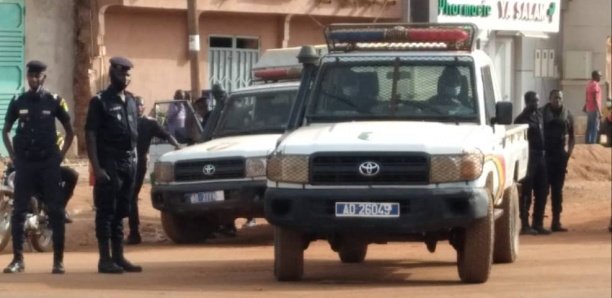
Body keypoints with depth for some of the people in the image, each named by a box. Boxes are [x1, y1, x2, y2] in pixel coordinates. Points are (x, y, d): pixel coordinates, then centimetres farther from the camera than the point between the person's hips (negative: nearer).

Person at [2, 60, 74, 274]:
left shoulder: (54, 101, 1)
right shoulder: (18, 102, 5)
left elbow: (69, 131, 9)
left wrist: (61, 155, 3)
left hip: (48, 162, -1)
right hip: (24, 163, 1)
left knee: (56, 211, -3)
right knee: (19, 211, 0)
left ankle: (58, 260, 2)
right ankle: (18, 259, 7)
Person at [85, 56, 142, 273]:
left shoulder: (131, 101, 15)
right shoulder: (100, 101, -4)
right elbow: (90, 135, -9)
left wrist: (135, 160, 10)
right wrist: (96, 167, -17)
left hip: (129, 163, 6)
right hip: (109, 163, -6)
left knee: (120, 212, 9)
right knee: (106, 212, -5)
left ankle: (119, 257, 13)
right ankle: (105, 259, -4)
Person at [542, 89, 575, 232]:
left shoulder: (567, 115, 6)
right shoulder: (543, 113, -3)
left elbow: (572, 136, 12)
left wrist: (569, 151, 0)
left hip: (560, 156, 3)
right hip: (545, 155, -3)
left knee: (557, 189, 7)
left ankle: (556, 221, 11)